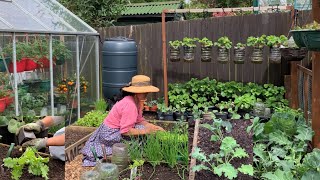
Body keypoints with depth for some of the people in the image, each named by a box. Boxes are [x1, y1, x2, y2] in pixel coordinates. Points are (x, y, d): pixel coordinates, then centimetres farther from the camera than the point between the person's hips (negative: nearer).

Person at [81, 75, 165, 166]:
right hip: (110, 134, -10)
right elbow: (125, 131, -30)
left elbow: (139, 120, 1)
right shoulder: (130, 105, -28)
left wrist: (154, 127, -10)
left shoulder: (138, 101, 0)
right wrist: (145, 131, -26)